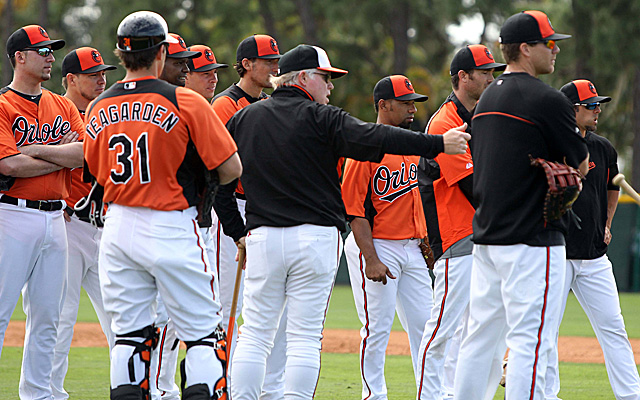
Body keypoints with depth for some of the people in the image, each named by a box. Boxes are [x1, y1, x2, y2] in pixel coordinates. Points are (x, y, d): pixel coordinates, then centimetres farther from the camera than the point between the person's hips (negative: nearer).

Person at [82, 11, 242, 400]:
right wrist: (200, 185, 9)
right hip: (171, 227, -5)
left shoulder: (99, 109, 5)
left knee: (129, 334, 11)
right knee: (204, 335, 1)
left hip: (117, 226, 5)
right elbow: (231, 168, -10)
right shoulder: (185, 102, -11)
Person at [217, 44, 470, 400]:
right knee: (305, 336, 0)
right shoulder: (321, 118, -6)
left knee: (256, 333, 6)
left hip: (262, 237, 4)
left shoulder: (242, 119, 10)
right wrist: (438, 144, -18)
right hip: (315, 235, -4)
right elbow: (375, 139, -17)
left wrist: (237, 231, 21)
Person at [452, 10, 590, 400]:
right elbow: (581, 164, -6)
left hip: (485, 237, 9)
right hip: (533, 238, -9)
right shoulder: (546, 99, -12)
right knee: (531, 340, -9)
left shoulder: (486, 99, 15)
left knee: (483, 337, 12)